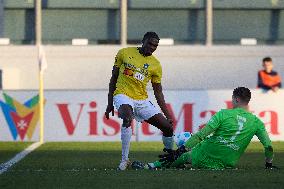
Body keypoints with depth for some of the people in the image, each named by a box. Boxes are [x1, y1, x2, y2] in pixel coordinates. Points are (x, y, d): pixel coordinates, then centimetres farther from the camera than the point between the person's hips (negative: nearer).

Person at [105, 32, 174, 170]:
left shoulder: (155, 65, 7)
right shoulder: (124, 53, 3)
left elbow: (158, 93, 12)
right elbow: (114, 78, 9)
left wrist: (168, 115, 5)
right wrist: (110, 103, 6)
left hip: (142, 100, 4)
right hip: (123, 96, -4)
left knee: (168, 127, -5)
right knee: (127, 118, -37)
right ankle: (124, 159, -33)